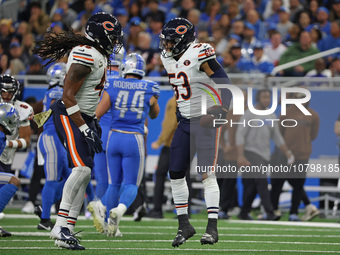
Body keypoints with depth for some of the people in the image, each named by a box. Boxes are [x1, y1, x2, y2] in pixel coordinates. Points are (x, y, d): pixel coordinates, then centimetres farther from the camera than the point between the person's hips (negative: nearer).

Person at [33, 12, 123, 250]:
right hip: (69, 117, -10)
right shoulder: (85, 55, -19)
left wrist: (92, 122, 23)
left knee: (84, 175, 6)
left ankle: (67, 231, 7)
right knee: (82, 169, -22)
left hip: (84, 117, 10)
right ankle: (61, 226, -22)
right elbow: (68, 96, -22)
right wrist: (84, 129, -21)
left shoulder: (100, 55, 13)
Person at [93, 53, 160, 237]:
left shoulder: (113, 87, -2)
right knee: (131, 184, 6)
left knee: (114, 183, 15)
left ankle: (111, 224, 10)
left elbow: (96, 115, -4)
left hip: (114, 138, 2)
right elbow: (154, 114, 18)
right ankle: (120, 208, -26)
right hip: (135, 140, -1)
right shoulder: (149, 90, -1)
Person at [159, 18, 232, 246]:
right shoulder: (169, 58, 9)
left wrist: (218, 113, -25)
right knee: (176, 173, 4)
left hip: (206, 120, -8)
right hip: (186, 121, 8)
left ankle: (212, 228, -10)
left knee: (207, 173, -12)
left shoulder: (200, 55, -16)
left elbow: (225, 84, -17)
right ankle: (184, 225, 13)